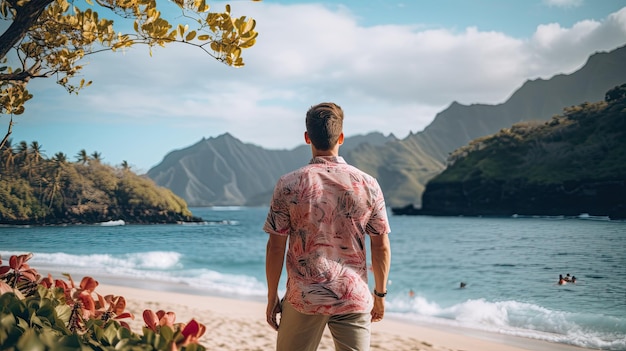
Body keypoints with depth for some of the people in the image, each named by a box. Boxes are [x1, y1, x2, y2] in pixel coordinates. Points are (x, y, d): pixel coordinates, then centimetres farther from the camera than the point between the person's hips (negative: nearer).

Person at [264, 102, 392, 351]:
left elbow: (276, 247, -5)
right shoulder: (368, 184, -4)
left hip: (303, 298, -1)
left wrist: (272, 297, 5)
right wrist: (380, 294, 13)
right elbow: (381, 246, 1)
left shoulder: (289, 185, -7)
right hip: (354, 298, 1)